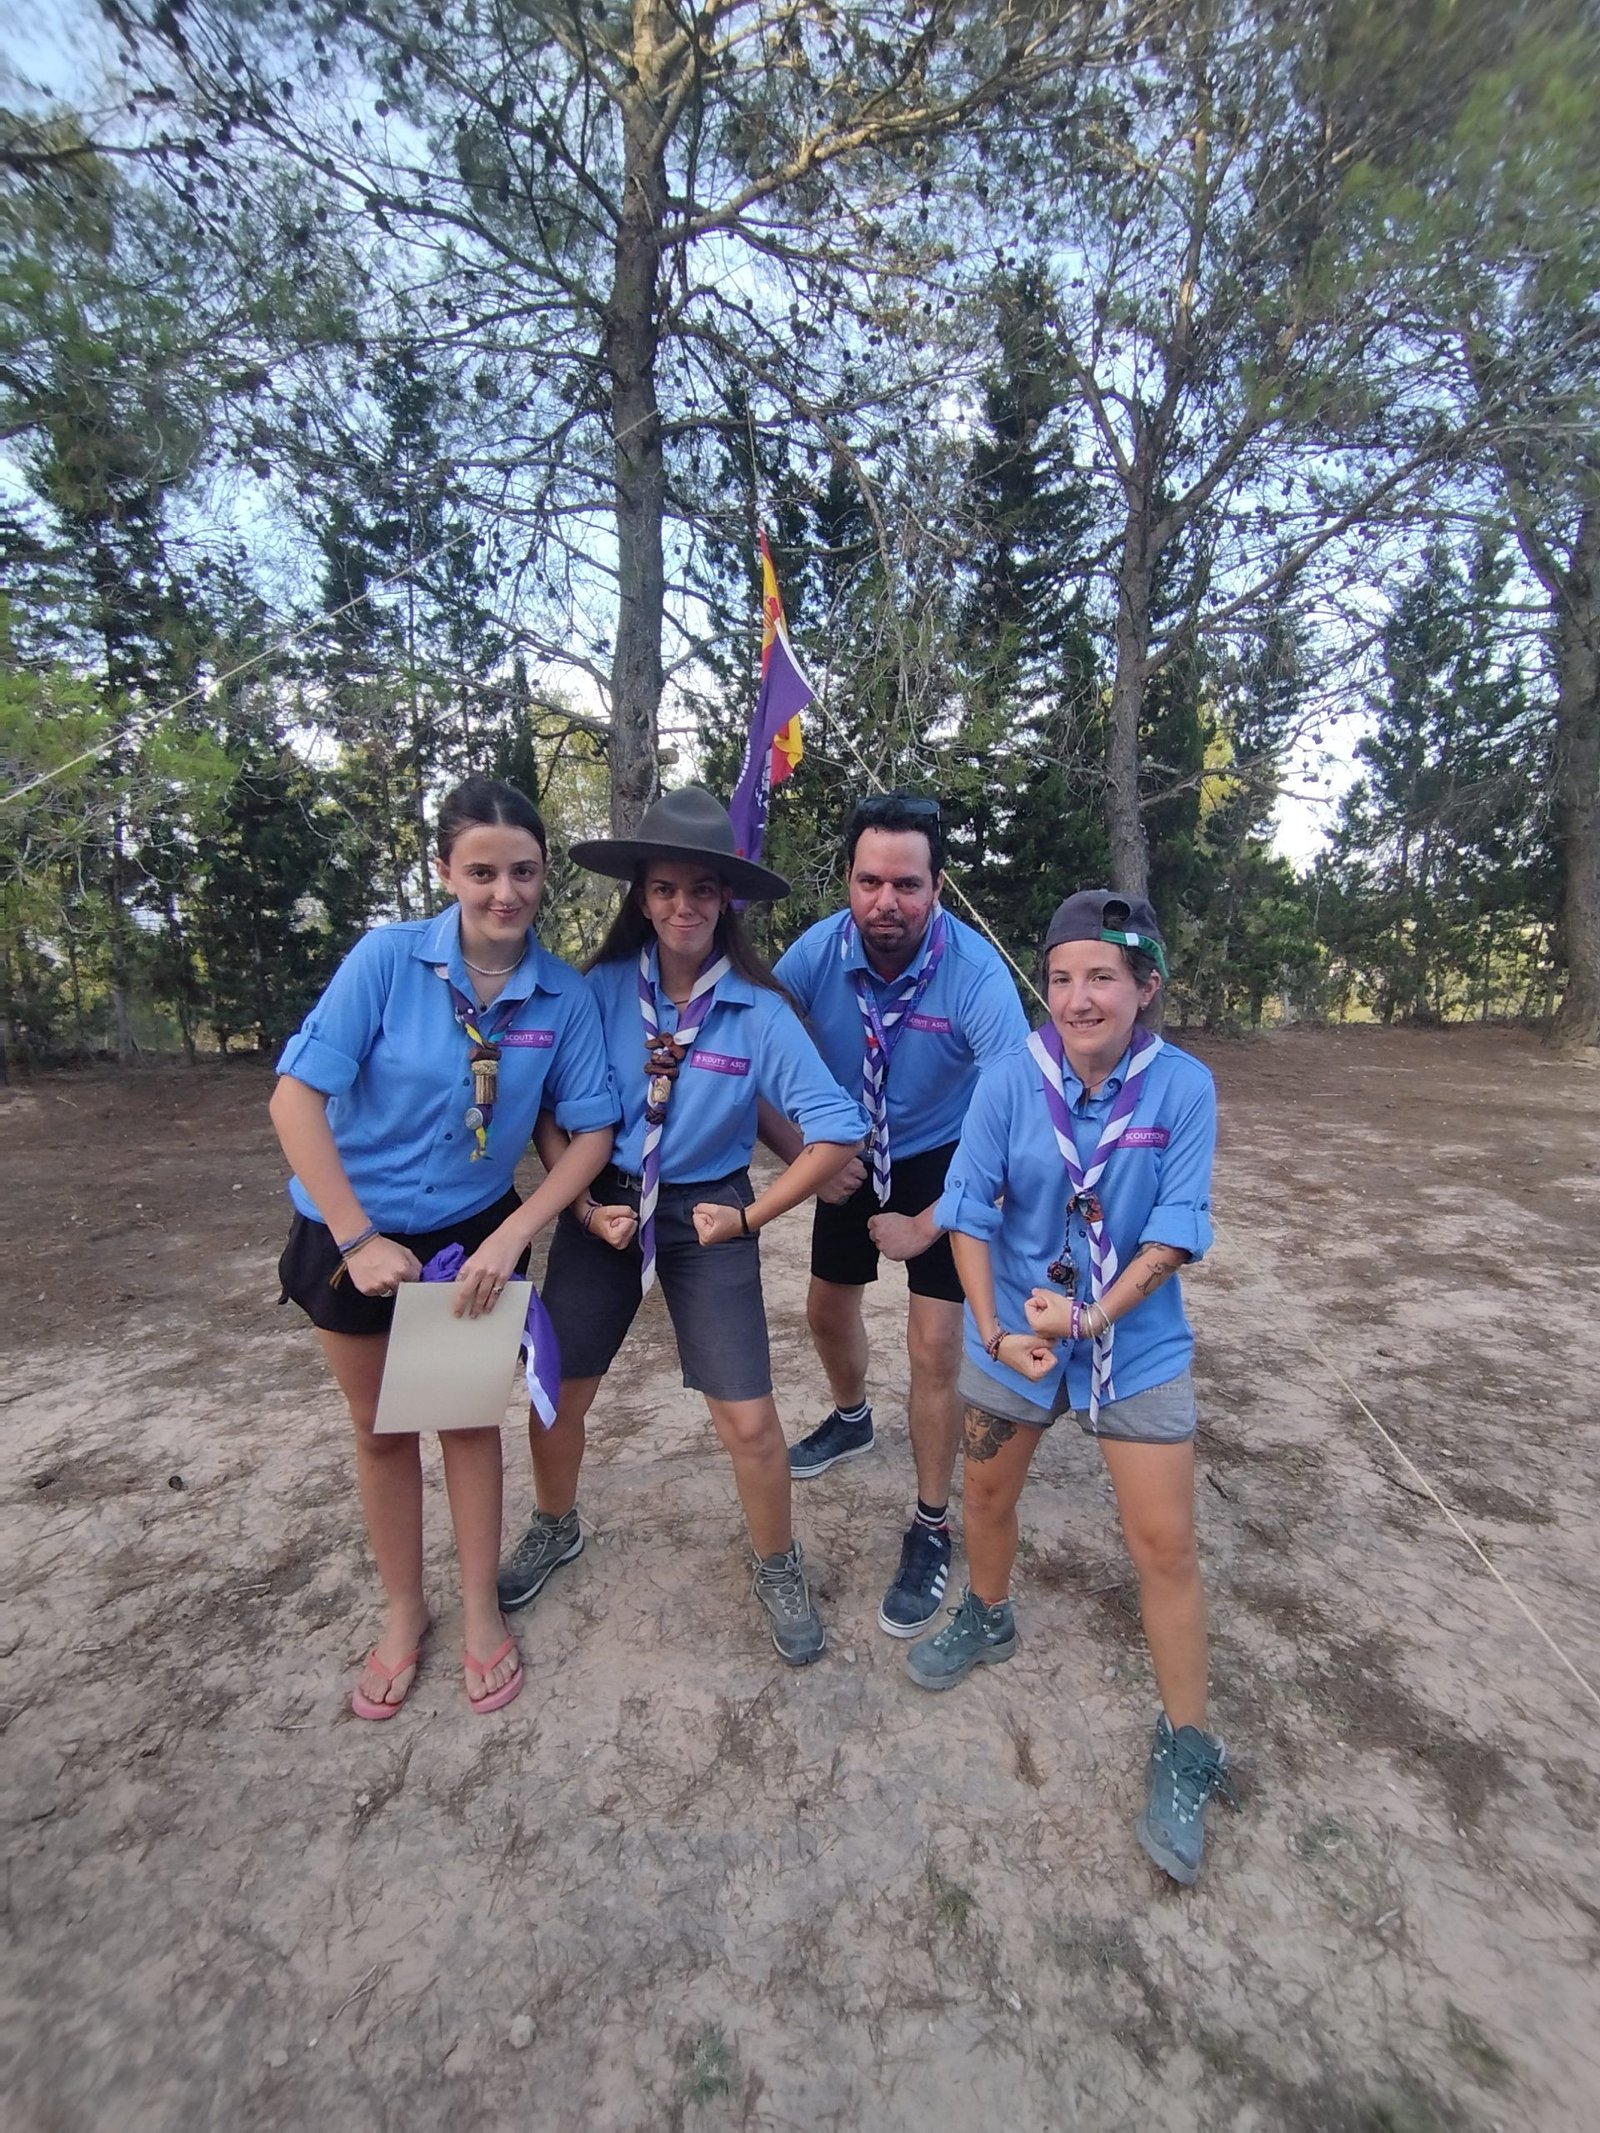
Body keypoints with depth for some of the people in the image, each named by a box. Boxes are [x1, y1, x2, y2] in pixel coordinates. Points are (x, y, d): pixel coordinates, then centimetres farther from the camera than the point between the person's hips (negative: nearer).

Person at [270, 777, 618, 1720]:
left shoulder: (565, 996, -14)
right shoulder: (388, 955, -19)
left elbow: (594, 1130, -10)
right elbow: (297, 1098, -20)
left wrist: (511, 1237, -19)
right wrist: (358, 1240, -21)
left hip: (477, 1233, 1)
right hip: (356, 1233, 0)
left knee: (470, 1418, 14)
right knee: (381, 1428, 16)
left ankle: (482, 1610, 36)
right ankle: (404, 1610, 40)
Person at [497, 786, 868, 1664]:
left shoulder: (759, 1009, -15)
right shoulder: (602, 989, -10)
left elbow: (837, 1129, -14)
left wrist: (749, 1215, -12)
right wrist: (581, 1205, -9)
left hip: (706, 1213, -2)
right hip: (605, 1205, 2)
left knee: (748, 1419, -1)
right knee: (557, 1389, 13)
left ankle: (778, 1570, 30)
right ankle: (555, 1527, 46)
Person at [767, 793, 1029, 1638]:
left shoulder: (976, 973, -31)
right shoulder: (815, 952, -22)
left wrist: (927, 1226, -27)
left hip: (944, 1161, -3)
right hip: (851, 1157, 4)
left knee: (935, 1349, -4)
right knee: (828, 1308, 19)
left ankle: (931, 1530, 21)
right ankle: (851, 1419, 53)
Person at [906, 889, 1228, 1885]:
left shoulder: (1184, 1086, -16)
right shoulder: (1011, 1081, -14)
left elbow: (1175, 1232, -16)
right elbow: (970, 1211, -11)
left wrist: (1087, 1319, -23)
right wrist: (995, 1331, -18)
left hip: (1138, 1343, -1)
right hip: (1014, 1329, 2)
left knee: (1166, 1543, 4)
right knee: (988, 1492, 21)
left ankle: (1186, 1751, 29)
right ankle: (989, 1618, 52)